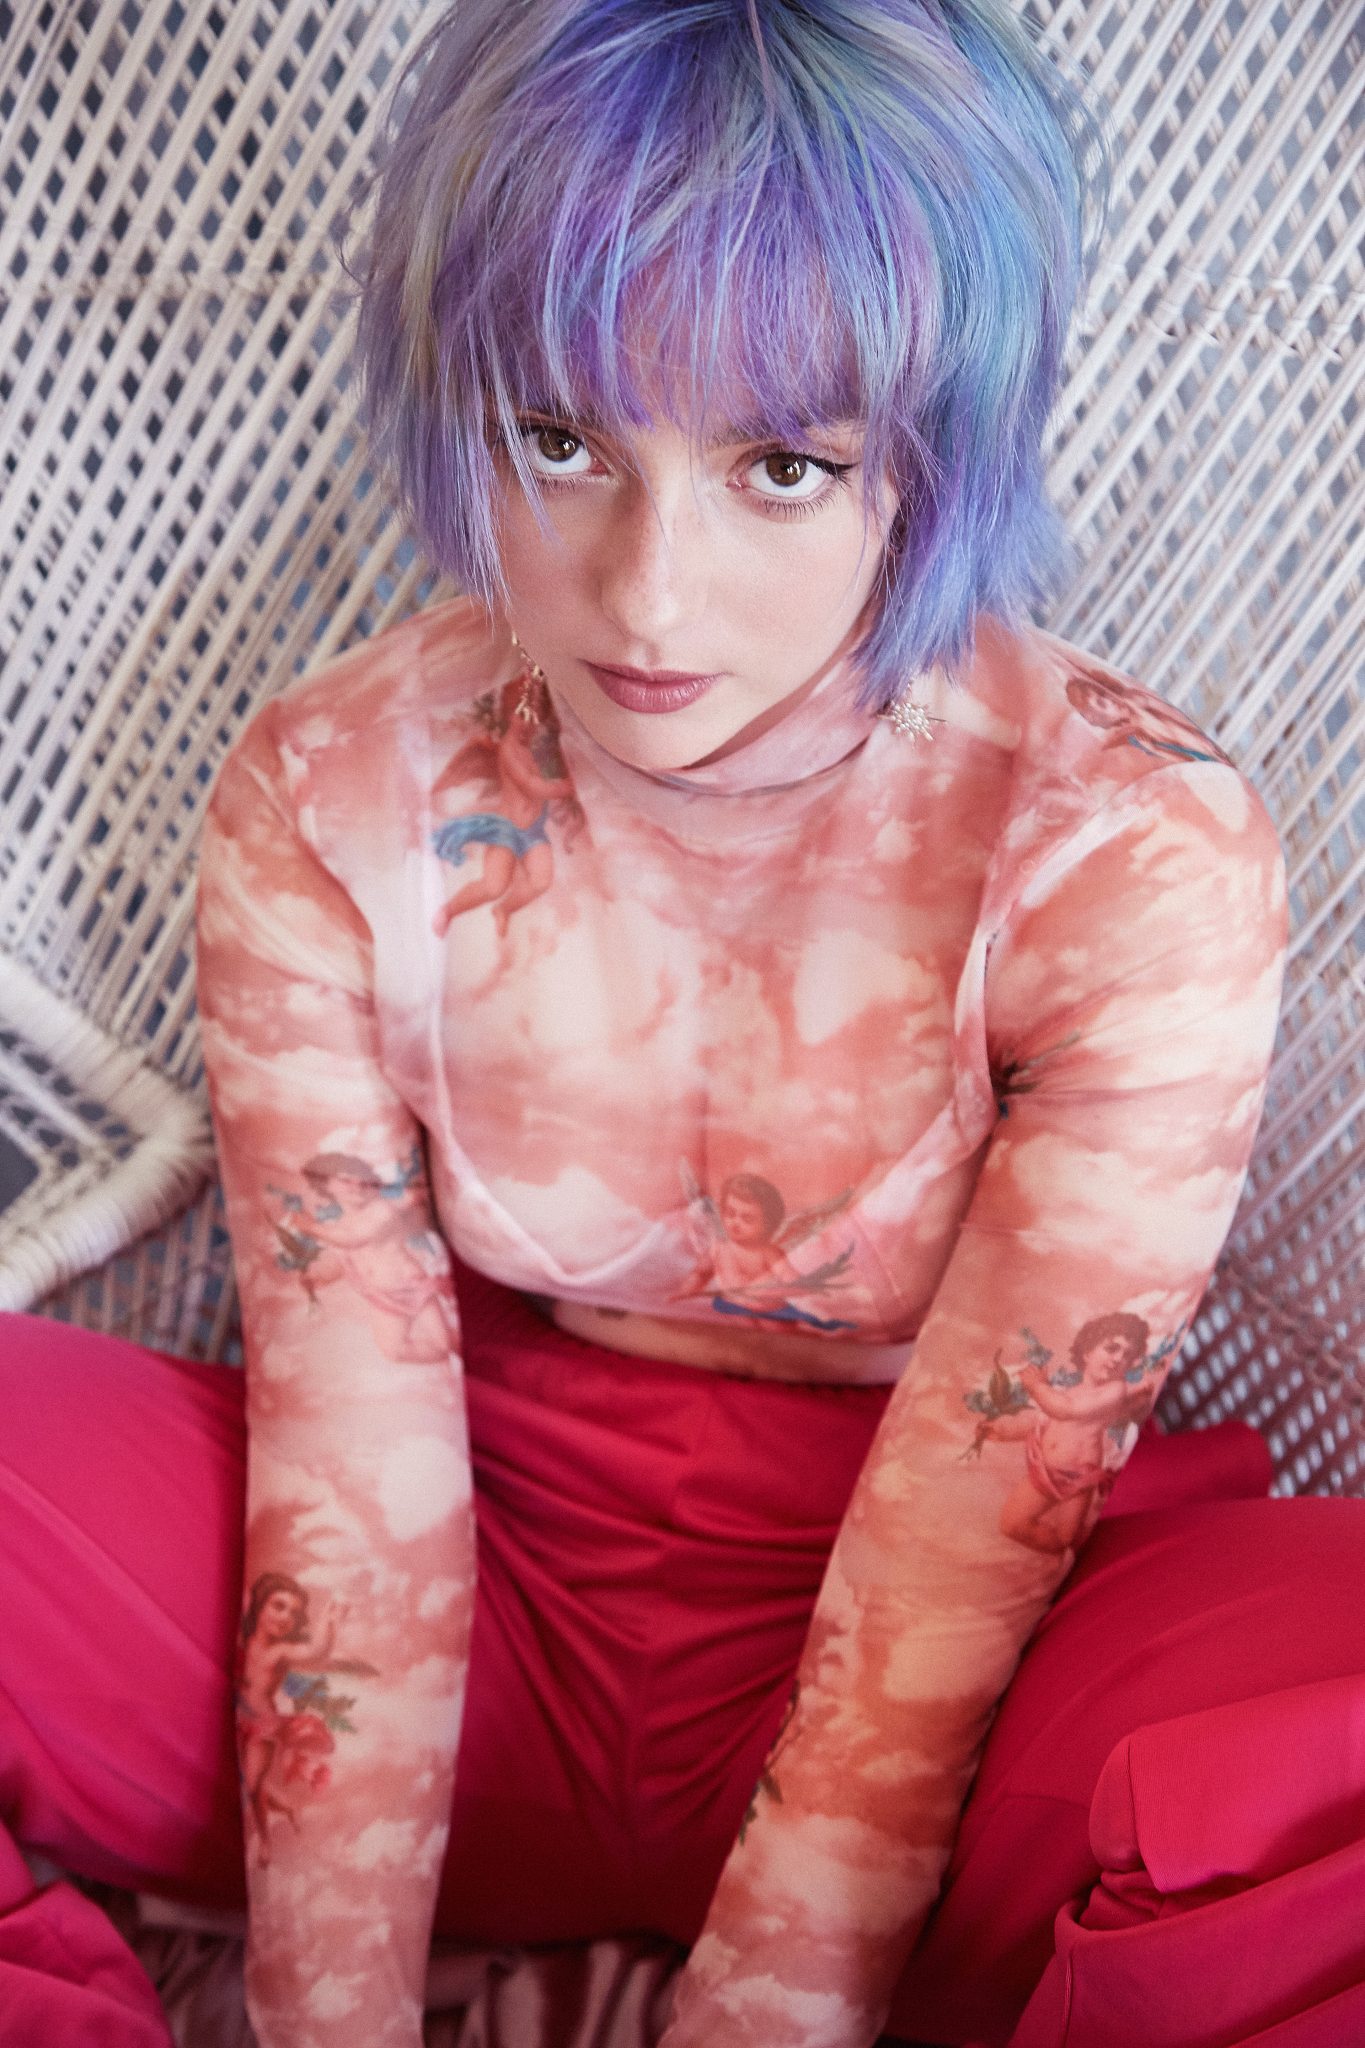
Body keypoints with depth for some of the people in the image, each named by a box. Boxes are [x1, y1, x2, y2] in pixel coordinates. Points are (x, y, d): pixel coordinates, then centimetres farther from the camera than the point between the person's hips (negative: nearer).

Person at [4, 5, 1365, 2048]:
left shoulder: (1134, 859, -17)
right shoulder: (323, 807, -9)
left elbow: (973, 1523, -18)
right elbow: (354, 1458, -11)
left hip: (966, 1675, -1)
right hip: (492, 1593, 2)